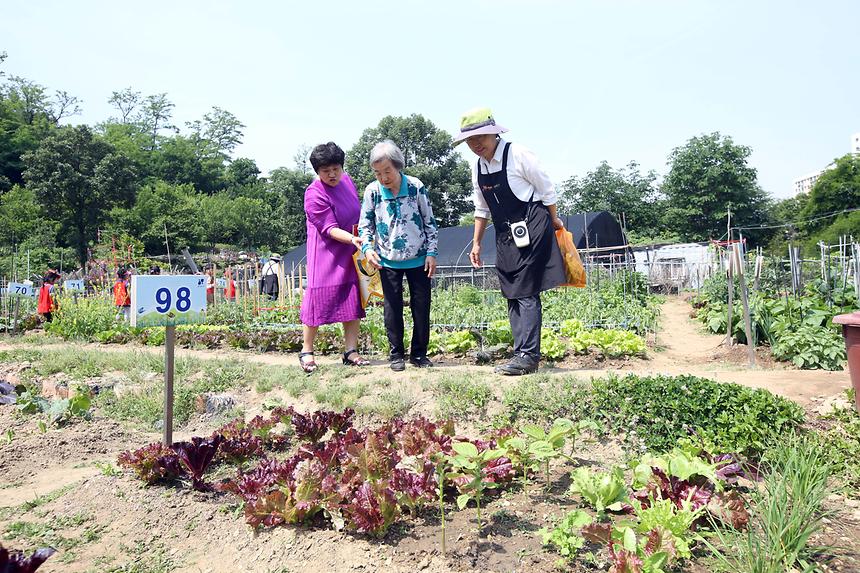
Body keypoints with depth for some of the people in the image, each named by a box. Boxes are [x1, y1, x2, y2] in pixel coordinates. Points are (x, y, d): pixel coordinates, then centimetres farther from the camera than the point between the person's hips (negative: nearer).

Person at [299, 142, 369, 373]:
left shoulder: (347, 180, 4)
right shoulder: (314, 195, -17)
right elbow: (330, 229, -22)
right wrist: (352, 239, -36)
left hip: (350, 254, 7)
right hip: (326, 255, -7)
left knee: (354, 300, 5)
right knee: (318, 298, -5)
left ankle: (351, 351, 13)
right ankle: (306, 351, 10)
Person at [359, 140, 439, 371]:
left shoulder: (416, 187, -8)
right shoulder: (372, 191, -6)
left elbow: (430, 222, 0)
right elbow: (365, 225, 3)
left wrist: (431, 252, -4)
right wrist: (367, 248, -14)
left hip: (418, 259, 0)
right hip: (388, 261, 1)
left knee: (421, 305, 5)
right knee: (392, 307, 6)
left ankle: (419, 353, 19)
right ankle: (396, 354, 20)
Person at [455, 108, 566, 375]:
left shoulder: (517, 155, -12)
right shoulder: (477, 167, 8)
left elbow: (546, 190, -3)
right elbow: (482, 209, 18)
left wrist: (554, 221, 5)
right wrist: (476, 243, 18)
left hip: (531, 230, -7)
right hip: (506, 235, 7)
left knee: (526, 293, -10)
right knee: (512, 294, 6)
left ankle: (528, 355, -5)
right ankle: (523, 353, 12)